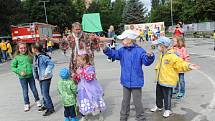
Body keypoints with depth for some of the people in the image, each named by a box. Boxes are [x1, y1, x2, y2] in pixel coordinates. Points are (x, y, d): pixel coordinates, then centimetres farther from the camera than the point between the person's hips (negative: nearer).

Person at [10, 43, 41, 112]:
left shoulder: (29, 56, 1)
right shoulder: (17, 57, -3)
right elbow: (12, 67, -1)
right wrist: (19, 72, -13)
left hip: (31, 76, 1)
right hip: (22, 77, -1)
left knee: (34, 89, 13)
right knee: (25, 91, 11)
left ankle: (37, 100, 35)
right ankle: (26, 104, 28)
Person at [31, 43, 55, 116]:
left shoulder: (43, 56, -19)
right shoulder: (35, 57, 8)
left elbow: (51, 64, -26)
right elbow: (35, 67, 17)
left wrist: (47, 73, -24)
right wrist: (36, 76, 13)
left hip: (46, 78, -9)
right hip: (40, 78, 9)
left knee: (45, 93, -6)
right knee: (43, 93, 19)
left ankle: (50, 108, 6)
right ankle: (46, 105, 36)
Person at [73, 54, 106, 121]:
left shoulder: (90, 68, -17)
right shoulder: (80, 68, 1)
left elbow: (89, 78, -29)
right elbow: (79, 79, 8)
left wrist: (82, 72, -32)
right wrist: (75, 76, -12)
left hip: (91, 88, -5)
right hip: (83, 89, 5)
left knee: (95, 101, 9)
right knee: (83, 102, 11)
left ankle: (100, 115, 32)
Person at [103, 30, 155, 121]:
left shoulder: (139, 51, -14)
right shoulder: (122, 50, 2)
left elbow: (146, 61, -21)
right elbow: (114, 54, 2)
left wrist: (150, 57, -43)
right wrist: (106, 50, -16)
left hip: (136, 82, -5)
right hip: (126, 81, 5)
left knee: (137, 101, 8)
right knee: (125, 100, 20)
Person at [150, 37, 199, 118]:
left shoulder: (172, 56, -21)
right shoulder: (161, 55, 3)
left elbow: (180, 64, -24)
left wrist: (188, 66, -37)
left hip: (168, 80, -8)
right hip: (160, 80, 8)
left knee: (167, 96, 5)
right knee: (158, 94, 21)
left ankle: (167, 110, 25)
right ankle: (159, 106, 43)